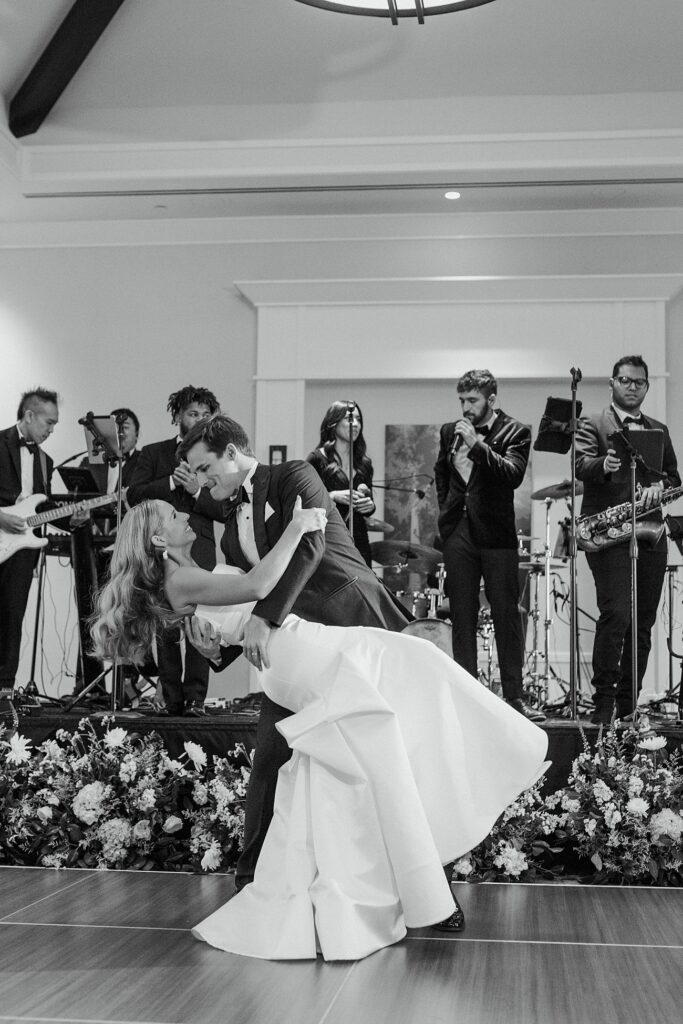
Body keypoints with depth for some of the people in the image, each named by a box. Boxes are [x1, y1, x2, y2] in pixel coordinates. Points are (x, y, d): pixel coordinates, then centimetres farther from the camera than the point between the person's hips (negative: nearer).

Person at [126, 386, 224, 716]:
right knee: (165, 627, 0)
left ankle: (195, 698, -2)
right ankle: (171, 698, 6)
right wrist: (171, 481, -11)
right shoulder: (154, 453, 13)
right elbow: (134, 495, 0)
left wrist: (196, 490, -10)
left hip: (200, 551, 0)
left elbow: (225, 511, 5)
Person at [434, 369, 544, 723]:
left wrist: (477, 445, -22)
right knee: (461, 617, 6)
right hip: (458, 532, 4)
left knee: (507, 615, -1)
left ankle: (514, 696, 4)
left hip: (496, 534, -4)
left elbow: (513, 475, -17)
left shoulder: (515, 432, -2)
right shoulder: (449, 431, 11)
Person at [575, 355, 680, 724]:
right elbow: (581, 465, -11)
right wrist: (603, 465, -34)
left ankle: (628, 705, 13)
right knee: (616, 615, -16)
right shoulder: (592, 425, 5)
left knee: (643, 622, 5)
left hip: (650, 535, 5)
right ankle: (603, 703, -9)